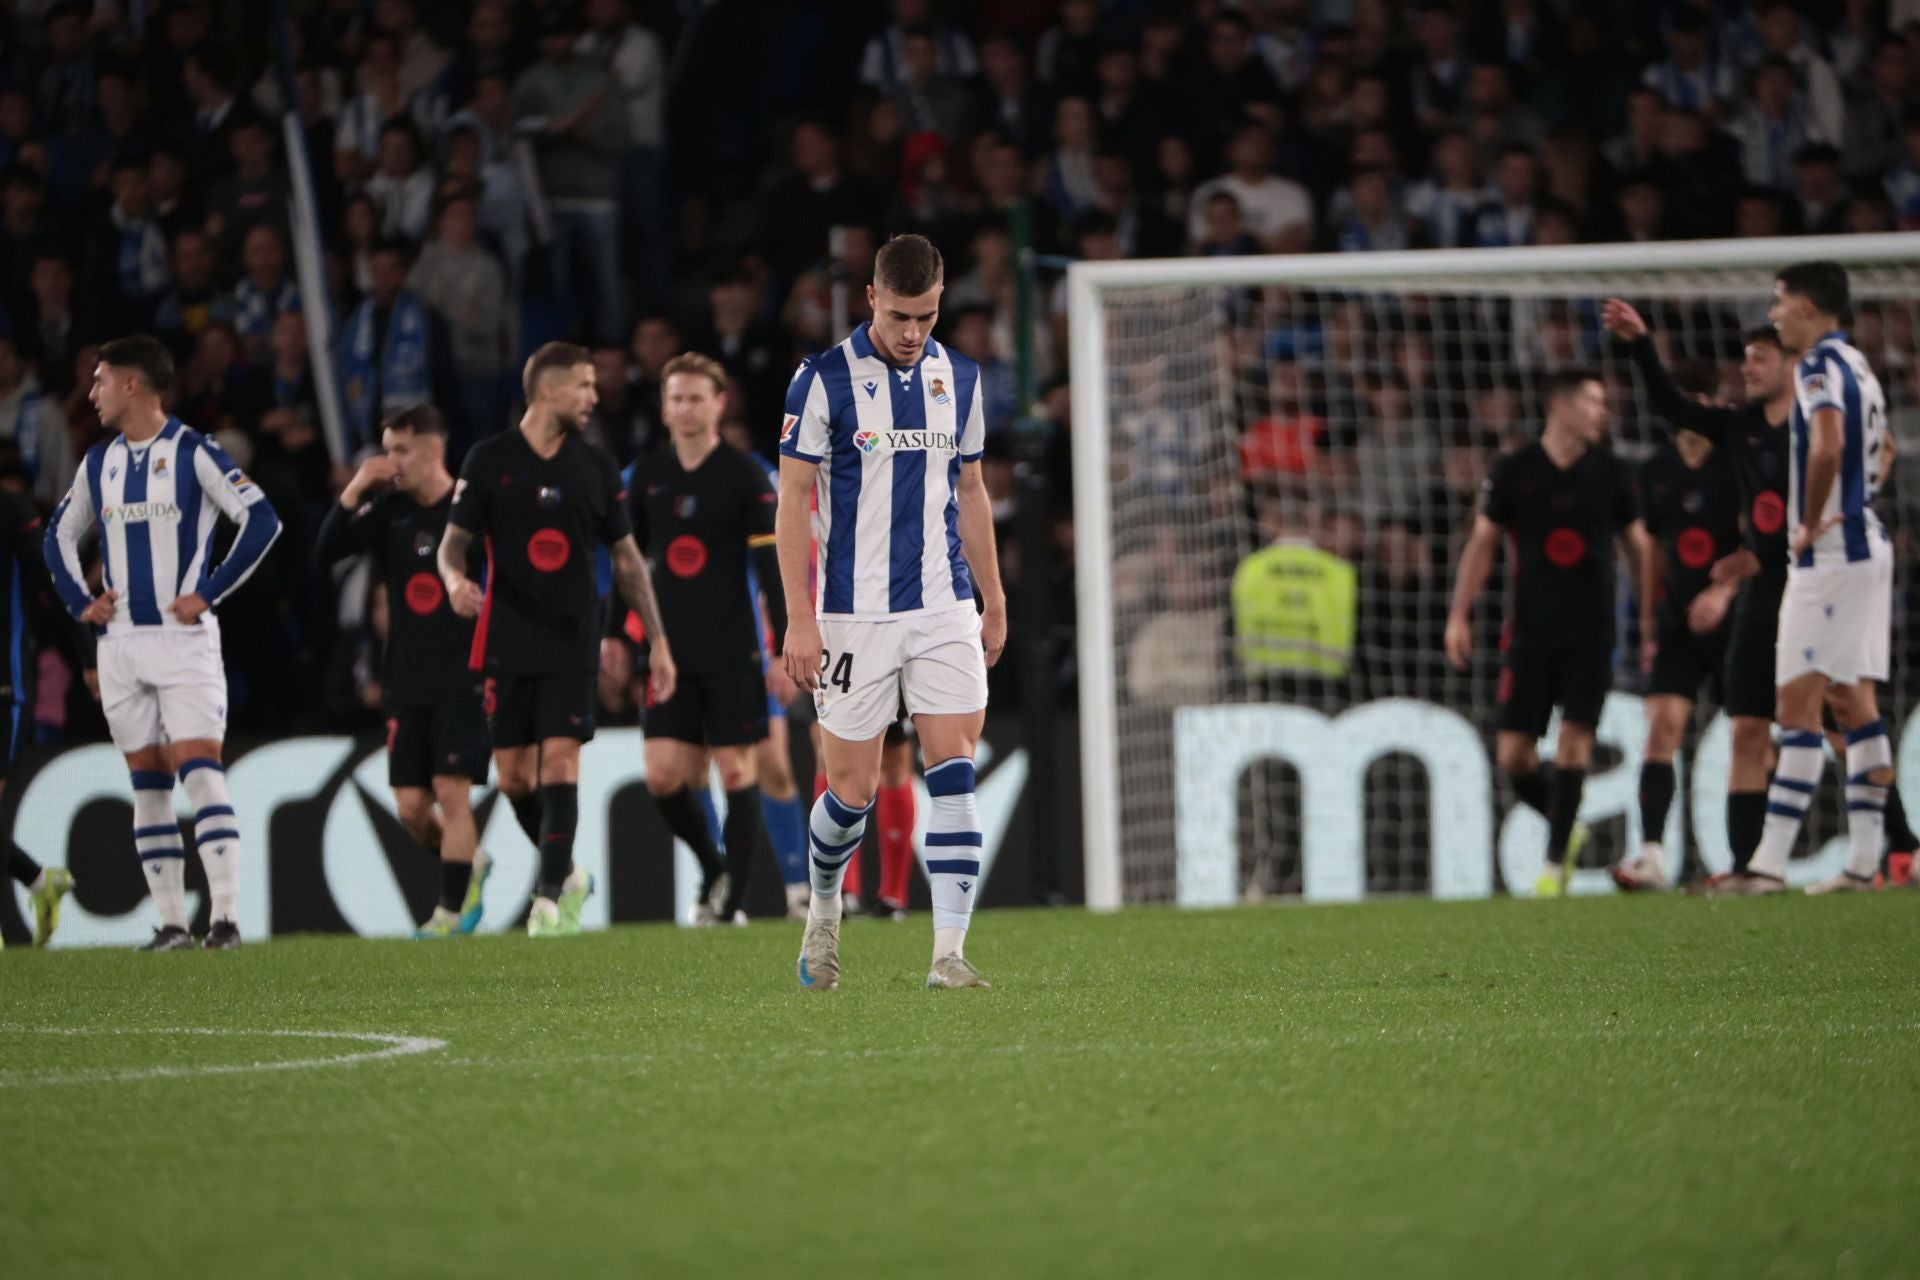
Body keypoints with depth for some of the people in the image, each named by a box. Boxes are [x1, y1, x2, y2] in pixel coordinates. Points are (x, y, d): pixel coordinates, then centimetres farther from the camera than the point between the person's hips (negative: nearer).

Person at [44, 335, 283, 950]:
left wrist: (209, 594, -13)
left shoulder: (193, 453, -6)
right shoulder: (99, 462, 12)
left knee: (199, 771, -14)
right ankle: (172, 922, 8)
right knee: (147, 784, 5)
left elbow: (262, 520, -11)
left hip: (184, 639, -6)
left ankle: (227, 916, -17)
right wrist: (79, 601, 9)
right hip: (121, 643, 6)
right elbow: (59, 535, 24)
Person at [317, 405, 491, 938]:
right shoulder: (388, 510, 7)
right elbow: (328, 550, 0)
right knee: (411, 806, 3)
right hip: (408, 680, 5)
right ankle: (469, 866, 28)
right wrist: (354, 491, -10)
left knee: (451, 791, -11)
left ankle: (452, 910, -4)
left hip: (462, 677, -5)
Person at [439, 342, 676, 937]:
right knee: (513, 776, 3)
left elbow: (627, 558, 11)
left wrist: (658, 641, 8)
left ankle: (549, 898, -12)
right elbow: (453, 542, 2)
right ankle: (567, 875, 25)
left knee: (559, 763, -13)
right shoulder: (489, 460, 0)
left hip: (572, 641, 0)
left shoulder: (596, 466, 5)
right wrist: (456, 580, -22)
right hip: (508, 641, 0)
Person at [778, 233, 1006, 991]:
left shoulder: (958, 378, 8)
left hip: (946, 610, 3)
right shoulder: (824, 380, -6)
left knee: (954, 772, -10)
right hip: (856, 614, -3)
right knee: (853, 789, 1)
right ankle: (823, 909, 30)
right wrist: (800, 618, -11)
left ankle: (949, 952, -13)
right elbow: (793, 499, -6)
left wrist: (994, 601, 17)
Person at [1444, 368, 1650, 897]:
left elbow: (1639, 546, 12)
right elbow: (1482, 542, 5)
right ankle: (1565, 829, 24)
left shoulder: (1610, 475, 4)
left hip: (1591, 634, 0)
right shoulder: (1513, 471, 0)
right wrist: (1459, 616, -1)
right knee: (1512, 755, -3)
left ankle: (1555, 864, -3)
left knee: (1574, 741, -11)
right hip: (1531, 631, 0)